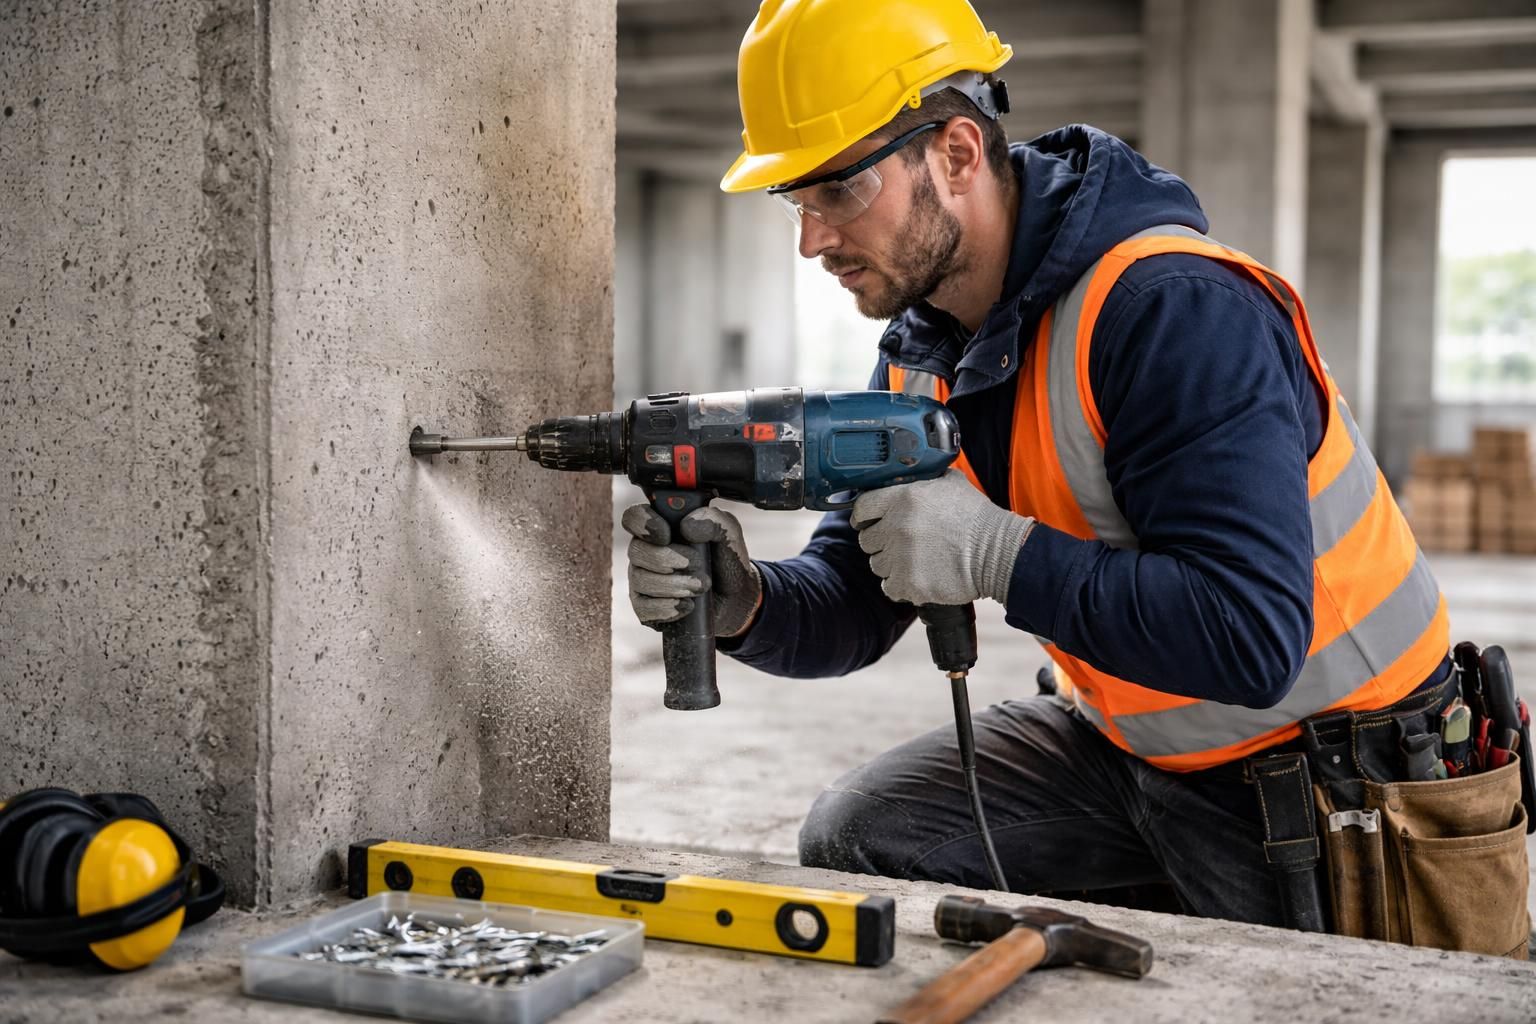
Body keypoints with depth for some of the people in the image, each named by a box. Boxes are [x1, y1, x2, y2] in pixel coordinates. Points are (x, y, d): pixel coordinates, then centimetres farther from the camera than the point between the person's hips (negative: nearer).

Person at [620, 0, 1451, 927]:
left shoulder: (1176, 309, -28)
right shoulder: (923, 353, -1)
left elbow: (1251, 639, -35)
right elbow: (853, 613, 1)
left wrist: (996, 555, -33)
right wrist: (744, 602, -21)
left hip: (1336, 781, -7)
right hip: (1136, 746, 7)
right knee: (861, 838, 3)